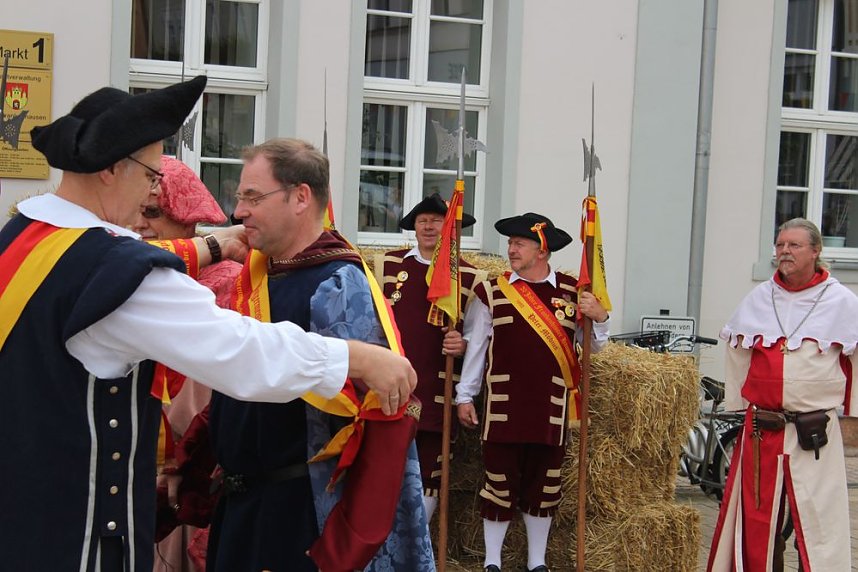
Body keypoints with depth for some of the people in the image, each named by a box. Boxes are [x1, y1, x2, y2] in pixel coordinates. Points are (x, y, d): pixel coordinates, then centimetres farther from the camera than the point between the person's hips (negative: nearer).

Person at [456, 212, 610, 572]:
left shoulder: (572, 292, 5)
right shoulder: (491, 292, 1)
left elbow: (593, 346, 13)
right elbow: (475, 347, 5)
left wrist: (600, 318, -6)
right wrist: (465, 395, 3)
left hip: (551, 409, 1)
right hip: (502, 408, -1)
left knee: (543, 485, 10)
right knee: (500, 483, 4)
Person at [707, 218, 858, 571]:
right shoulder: (757, 300, 8)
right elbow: (738, 356, 19)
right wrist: (739, 406, 19)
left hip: (815, 435, -3)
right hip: (760, 432, 3)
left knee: (818, 520, -2)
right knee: (755, 521, 10)